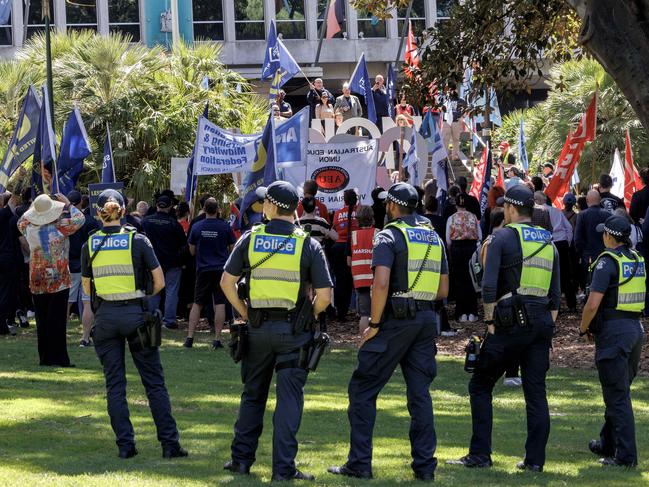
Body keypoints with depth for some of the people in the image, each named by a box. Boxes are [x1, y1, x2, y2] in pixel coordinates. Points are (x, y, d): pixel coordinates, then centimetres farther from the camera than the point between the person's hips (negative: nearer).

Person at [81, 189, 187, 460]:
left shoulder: (90, 245, 0)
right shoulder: (138, 240, -5)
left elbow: (87, 288, 7)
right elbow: (160, 282, -4)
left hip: (105, 316, 1)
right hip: (135, 314, -1)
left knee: (114, 384, 8)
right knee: (154, 382, 4)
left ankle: (125, 445, 4)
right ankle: (169, 443, 1)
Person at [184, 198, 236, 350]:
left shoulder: (197, 227, -2)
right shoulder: (225, 227, -6)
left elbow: (192, 251, 7)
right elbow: (233, 249, 3)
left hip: (203, 270, 1)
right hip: (221, 269, -1)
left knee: (197, 304, 9)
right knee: (219, 304, 1)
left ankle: (189, 338, 4)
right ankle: (217, 340, -3)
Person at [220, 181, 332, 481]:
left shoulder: (250, 239, -1)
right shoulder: (308, 245, -6)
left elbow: (227, 282, -1)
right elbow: (324, 295, -10)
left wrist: (244, 313, 10)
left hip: (258, 328, 2)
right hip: (293, 331, -2)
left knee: (252, 395, 16)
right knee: (289, 399, 0)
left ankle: (241, 459, 20)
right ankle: (283, 468, -3)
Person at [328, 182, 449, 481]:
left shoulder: (389, 236, -8)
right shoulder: (434, 238, 13)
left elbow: (381, 284, -19)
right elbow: (443, 290, 14)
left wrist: (373, 324, -12)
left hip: (396, 320, -6)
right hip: (427, 320, 6)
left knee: (363, 390, 2)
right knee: (420, 393, 9)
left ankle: (359, 464, -1)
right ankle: (425, 465, 6)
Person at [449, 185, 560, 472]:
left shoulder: (504, 237, -3)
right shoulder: (548, 241, 15)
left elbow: (489, 286, -11)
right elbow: (555, 294, 15)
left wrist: (490, 322, -3)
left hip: (511, 321, -5)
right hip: (542, 320, 5)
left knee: (481, 386, 4)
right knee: (536, 392, 7)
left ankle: (480, 455, 0)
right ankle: (535, 459, 4)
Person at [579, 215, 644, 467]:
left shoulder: (607, 262, -14)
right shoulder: (638, 260, 10)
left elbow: (593, 303, -19)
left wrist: (583, 328, -1)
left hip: (613, 332, -8)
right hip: (636, 328, 8)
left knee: (617, 395, -5)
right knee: (619, 391, 19)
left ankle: (625, 455, -7)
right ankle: (608, 444, 32)